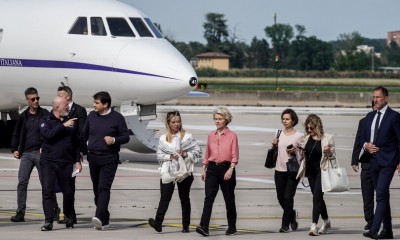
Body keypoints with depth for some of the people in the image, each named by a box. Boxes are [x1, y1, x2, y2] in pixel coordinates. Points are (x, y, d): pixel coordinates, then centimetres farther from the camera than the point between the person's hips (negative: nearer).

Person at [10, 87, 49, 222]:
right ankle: (20, 212, -2)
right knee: (22, 182, -3)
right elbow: (16, 134, 19)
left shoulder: (45, 115, 2)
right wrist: (15, 149, 7)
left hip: (40, 153, -3)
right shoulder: (23, 117, 12)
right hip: (26, 154, 3)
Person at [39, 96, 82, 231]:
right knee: (48, 191, -9)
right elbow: (47, 135, -17)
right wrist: (63, 126, -17)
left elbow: (76, 143, 15)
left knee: (68, 192, 5)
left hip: (66, 163, 3)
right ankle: (48, 221, -7)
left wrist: (78, 160, 8)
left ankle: (68, 217, 26)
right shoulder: (46, 121, 3)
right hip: (48, 162, -3)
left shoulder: (71, 122, 13)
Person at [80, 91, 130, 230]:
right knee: (97, 189, 8)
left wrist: (114, 140, -19)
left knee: (104, 188, -18)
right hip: (93, 158, 5)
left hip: (109, 159, -5)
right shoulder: (92, 116, 8)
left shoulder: (117, 118, -4)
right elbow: (84, 135, 15)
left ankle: (100, 217, -30)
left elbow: (126, 137, -1)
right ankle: (105, 220, 17)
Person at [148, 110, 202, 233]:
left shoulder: (187, 136, 1)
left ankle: (186, 225, 13)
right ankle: (158, 223, -21)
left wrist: (186, 154, -15)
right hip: (168, 172, 0)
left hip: (184, 172, 0)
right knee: (165, 197, -10)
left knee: (184, 198, 9)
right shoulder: (163, 138, 6)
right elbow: (159, 154, 3)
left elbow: (198, 151, -1)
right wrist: (170, 156, -13)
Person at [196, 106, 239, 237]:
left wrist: (230, 170, -21)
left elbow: (235, 156, -9)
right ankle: (204, 227, -19)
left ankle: (232, 226, 21)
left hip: (226, 168, -3)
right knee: (209, 198, -10)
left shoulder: (232, 136, -4)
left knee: (229, 199, 7)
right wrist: (204, 170, 13)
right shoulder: (211, 135, 10)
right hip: (212, 168, 3)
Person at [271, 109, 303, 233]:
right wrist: (274, 145, -1)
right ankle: (292, 215, 35)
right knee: (281, 198, 8)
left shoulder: (299, 136, -2)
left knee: (288, 197, -8)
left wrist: (294, 152, -17)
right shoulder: (278, 134, 8)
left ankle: (285, 225, 0)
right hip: (279, 170, 4)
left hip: (293, 170, -4)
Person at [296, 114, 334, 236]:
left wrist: (328, 152, -22)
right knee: (318, 197, 14)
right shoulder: (306, 138, 8)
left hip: (321, 171, -6)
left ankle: (314, 225, -16)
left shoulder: (327, 138, -6)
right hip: (310, 171, 6)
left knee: (317, 196, -14)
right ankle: (326, 221, 31)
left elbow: (333, 156, -1)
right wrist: (301, 153, -2)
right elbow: (303, 155, 20)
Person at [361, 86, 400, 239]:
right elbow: (362, 137, 21)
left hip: (387, 162, -7)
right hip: (373, 161, 7)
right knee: (382, 196, 12)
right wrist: (366, 145, -2)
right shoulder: (369, 117, 14)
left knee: (381, 195, -17)